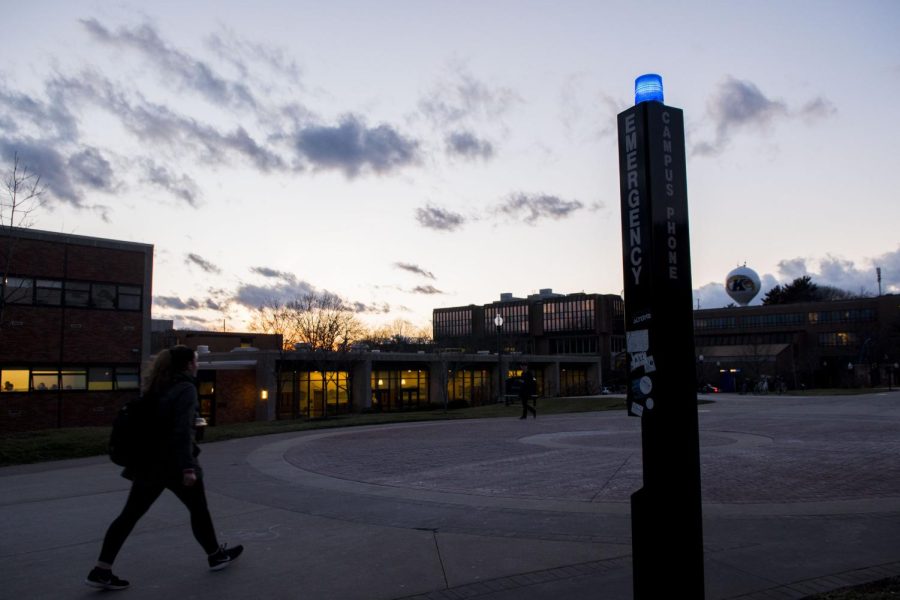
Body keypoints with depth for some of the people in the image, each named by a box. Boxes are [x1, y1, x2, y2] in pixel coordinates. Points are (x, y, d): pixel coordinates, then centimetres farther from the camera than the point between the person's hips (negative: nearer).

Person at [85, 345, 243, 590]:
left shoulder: (157, 387, 11)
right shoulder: (186, 388, -14)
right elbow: (182, 430, -23)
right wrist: (188, 467, -25)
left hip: (149, 461, 7)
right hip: (173, 462, -7)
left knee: (130, 514, 8)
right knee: (198, 509, 11)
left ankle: (101, 570, 5)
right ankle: (216, 555, 26)